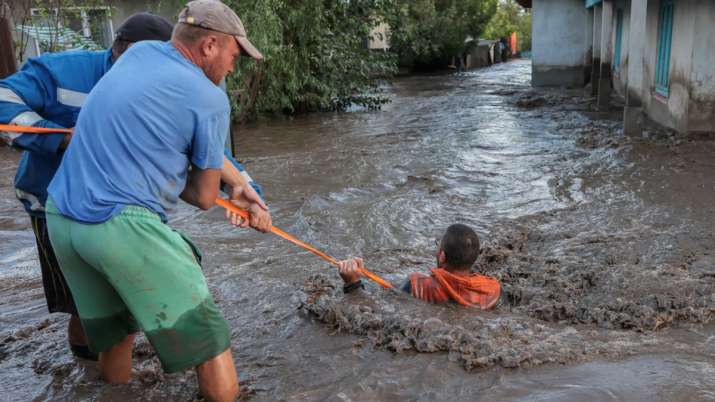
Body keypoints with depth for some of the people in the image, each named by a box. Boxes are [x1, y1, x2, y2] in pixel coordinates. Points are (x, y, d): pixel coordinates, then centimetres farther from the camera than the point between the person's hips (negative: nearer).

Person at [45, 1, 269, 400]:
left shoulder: (139, 52, 13)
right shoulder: (211, 99, -8)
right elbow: (205, 197, 3)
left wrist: (241, 185, 21)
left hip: (61, 219, 8)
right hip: (124, 227, -8)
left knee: (114, 335, 22)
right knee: (206, 340, 3)